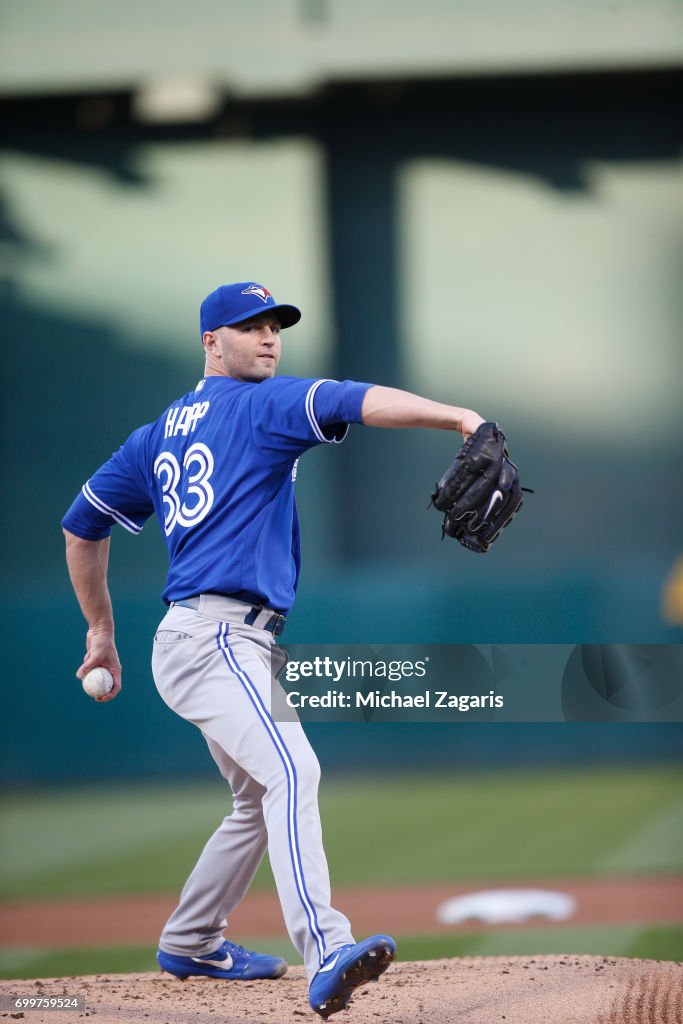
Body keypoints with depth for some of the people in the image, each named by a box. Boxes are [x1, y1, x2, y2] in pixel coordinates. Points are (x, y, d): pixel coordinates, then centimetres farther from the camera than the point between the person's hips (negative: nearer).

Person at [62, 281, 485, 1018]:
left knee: (260, 799, 23)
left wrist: (101, 631, 35)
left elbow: (83, 527, 29)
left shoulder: (160, 432, 23)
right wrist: (457, 418, -30)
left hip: (224, 645, 10)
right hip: (215, 641, -10)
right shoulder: (262, 404, -1)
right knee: (291, 771, -27)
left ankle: (189, 944, 36)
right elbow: (355, 402, -18)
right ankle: (325, 954, -45)